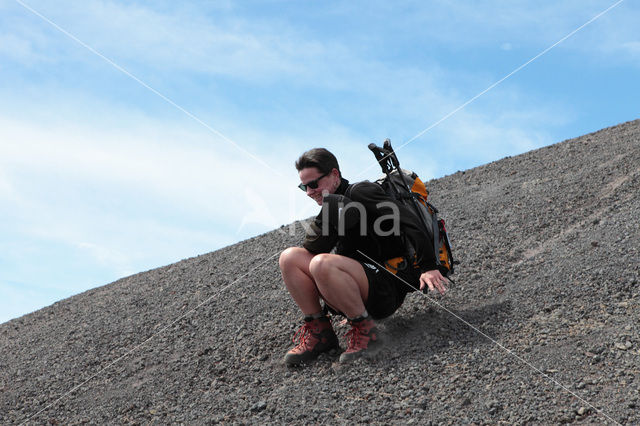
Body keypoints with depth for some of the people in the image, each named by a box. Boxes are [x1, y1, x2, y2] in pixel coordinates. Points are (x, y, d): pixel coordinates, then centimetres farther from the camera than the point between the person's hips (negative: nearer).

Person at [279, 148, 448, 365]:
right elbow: (311, 249, 8)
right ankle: (319, 331, -4)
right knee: (290, 257, -3)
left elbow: (408, 221, -18)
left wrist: (428, 266, -26)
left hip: (387, 289, -8)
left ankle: (365, 330, -18)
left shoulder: (361, 191, -6)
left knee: (321, 264, -32)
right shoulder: (335, 205, 20)